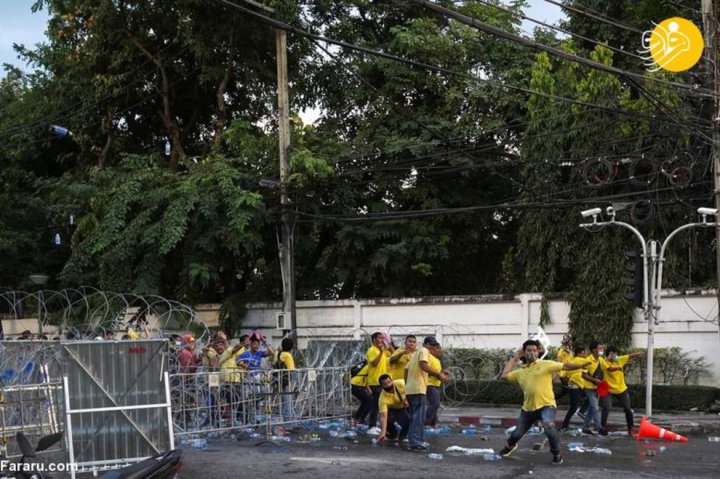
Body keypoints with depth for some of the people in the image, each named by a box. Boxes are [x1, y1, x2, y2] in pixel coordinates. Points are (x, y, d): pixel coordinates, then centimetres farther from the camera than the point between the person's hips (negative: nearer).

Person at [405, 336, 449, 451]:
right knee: (419, 417, -8)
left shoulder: (416, 353, 24)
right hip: (418, 389, -10)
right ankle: (417, 442, -11)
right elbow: (424, 365, -22)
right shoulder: (424, 351, -5)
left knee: (414, 416, 15)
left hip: (410, 389, 10)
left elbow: (407, 370, 24)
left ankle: (413, 441, 17)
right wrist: (439, 374, -19)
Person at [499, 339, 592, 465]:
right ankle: (510, 446, 54)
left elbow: (564, 366, -8)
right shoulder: (520, 372, 11)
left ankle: (557, 455, -8)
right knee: (518, 433, 19)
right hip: (528, 407, 5)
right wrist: (514, 358, 12)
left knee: (549, 428, -30)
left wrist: (581, 366, -21)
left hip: (546, 405, -5)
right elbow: (505, 375, 7)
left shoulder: (545, 364, -3)